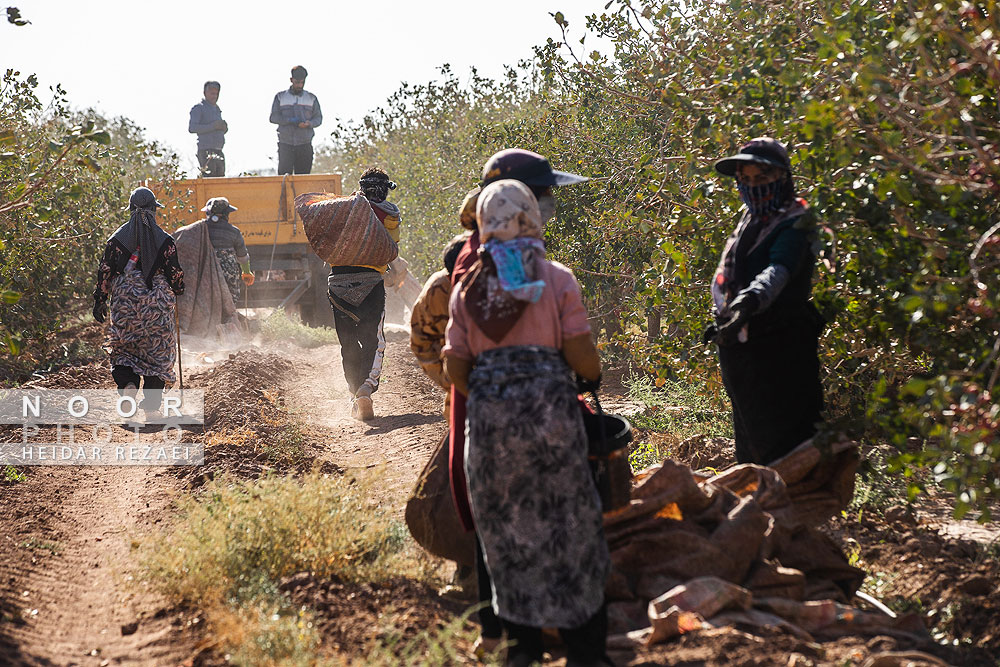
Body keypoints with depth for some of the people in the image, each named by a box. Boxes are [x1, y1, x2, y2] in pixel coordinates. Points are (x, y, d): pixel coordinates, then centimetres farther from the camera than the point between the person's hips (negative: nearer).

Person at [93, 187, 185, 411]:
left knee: (123, 346, 14)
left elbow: (105, 271, 0)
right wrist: (178, 292, 20)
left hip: (125, 302, 1)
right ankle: (151, 400, 7)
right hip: (158, 304, -1)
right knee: (157, 350, 7)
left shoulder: (118, 238, 0)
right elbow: (175, 272, 1)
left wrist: (100, 300, 7)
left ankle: (127, 383, -12)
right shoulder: (165, 240, -3)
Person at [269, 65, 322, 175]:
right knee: (284, 174, -11)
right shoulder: (280, 97, 9)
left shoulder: (312, 98, 12)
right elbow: (273, 117, 1)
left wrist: (309, 124, -15)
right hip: (285, 144, -1)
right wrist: (290, 120, -16)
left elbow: (318, 118, 8)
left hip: (305, 144, 1)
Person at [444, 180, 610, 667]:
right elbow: (582, 359, -7)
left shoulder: (467, 288, 6)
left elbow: (455, 368, 6)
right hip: (550, 411, -3)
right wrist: (593, 372, 15)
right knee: (567, 525, 6)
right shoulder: (557, 279, -3)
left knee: (506, 527, 14)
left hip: (488, 420, 3)